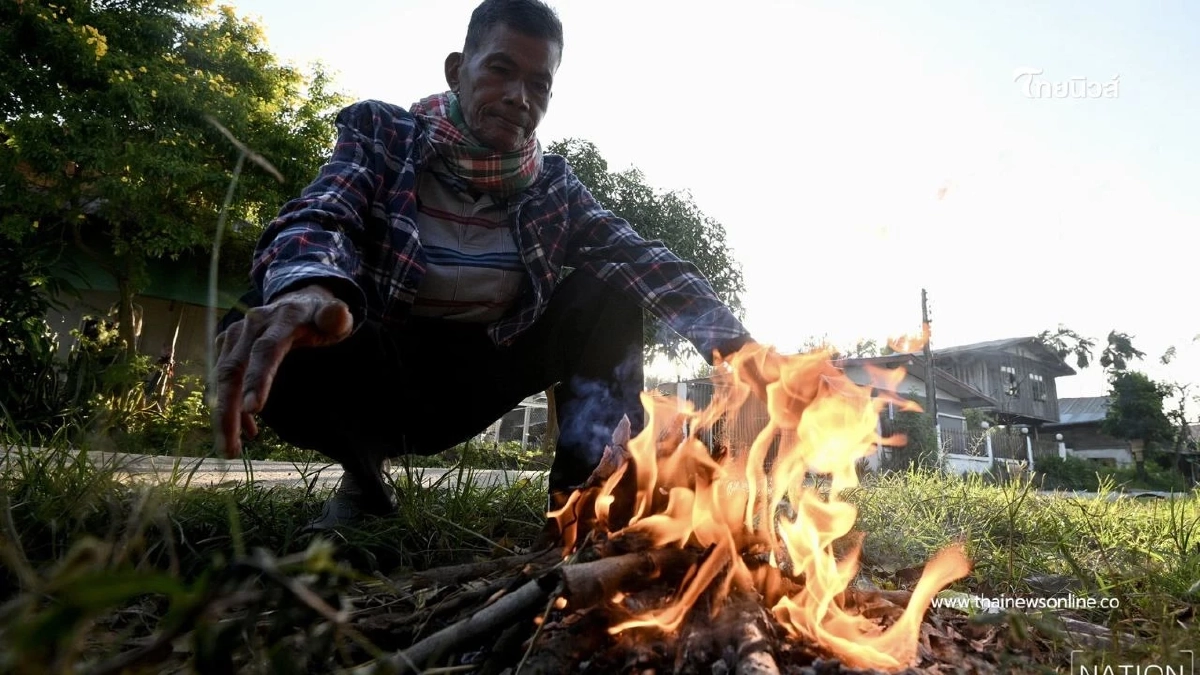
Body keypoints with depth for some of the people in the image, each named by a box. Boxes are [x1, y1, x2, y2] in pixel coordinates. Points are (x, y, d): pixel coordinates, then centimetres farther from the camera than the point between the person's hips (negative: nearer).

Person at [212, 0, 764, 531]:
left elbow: (641, 258, -11)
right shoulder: (381, 131, -6)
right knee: (271, 337, -31)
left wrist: (725, 335, -30)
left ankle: (581, 488, -12)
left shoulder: (553, 186, 1)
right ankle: (364, 473, -2)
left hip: (479, 380, 2)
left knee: (610, 289, -11)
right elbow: (319, 217, -23)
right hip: (382, 371, -1)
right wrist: (308, 288, -49)